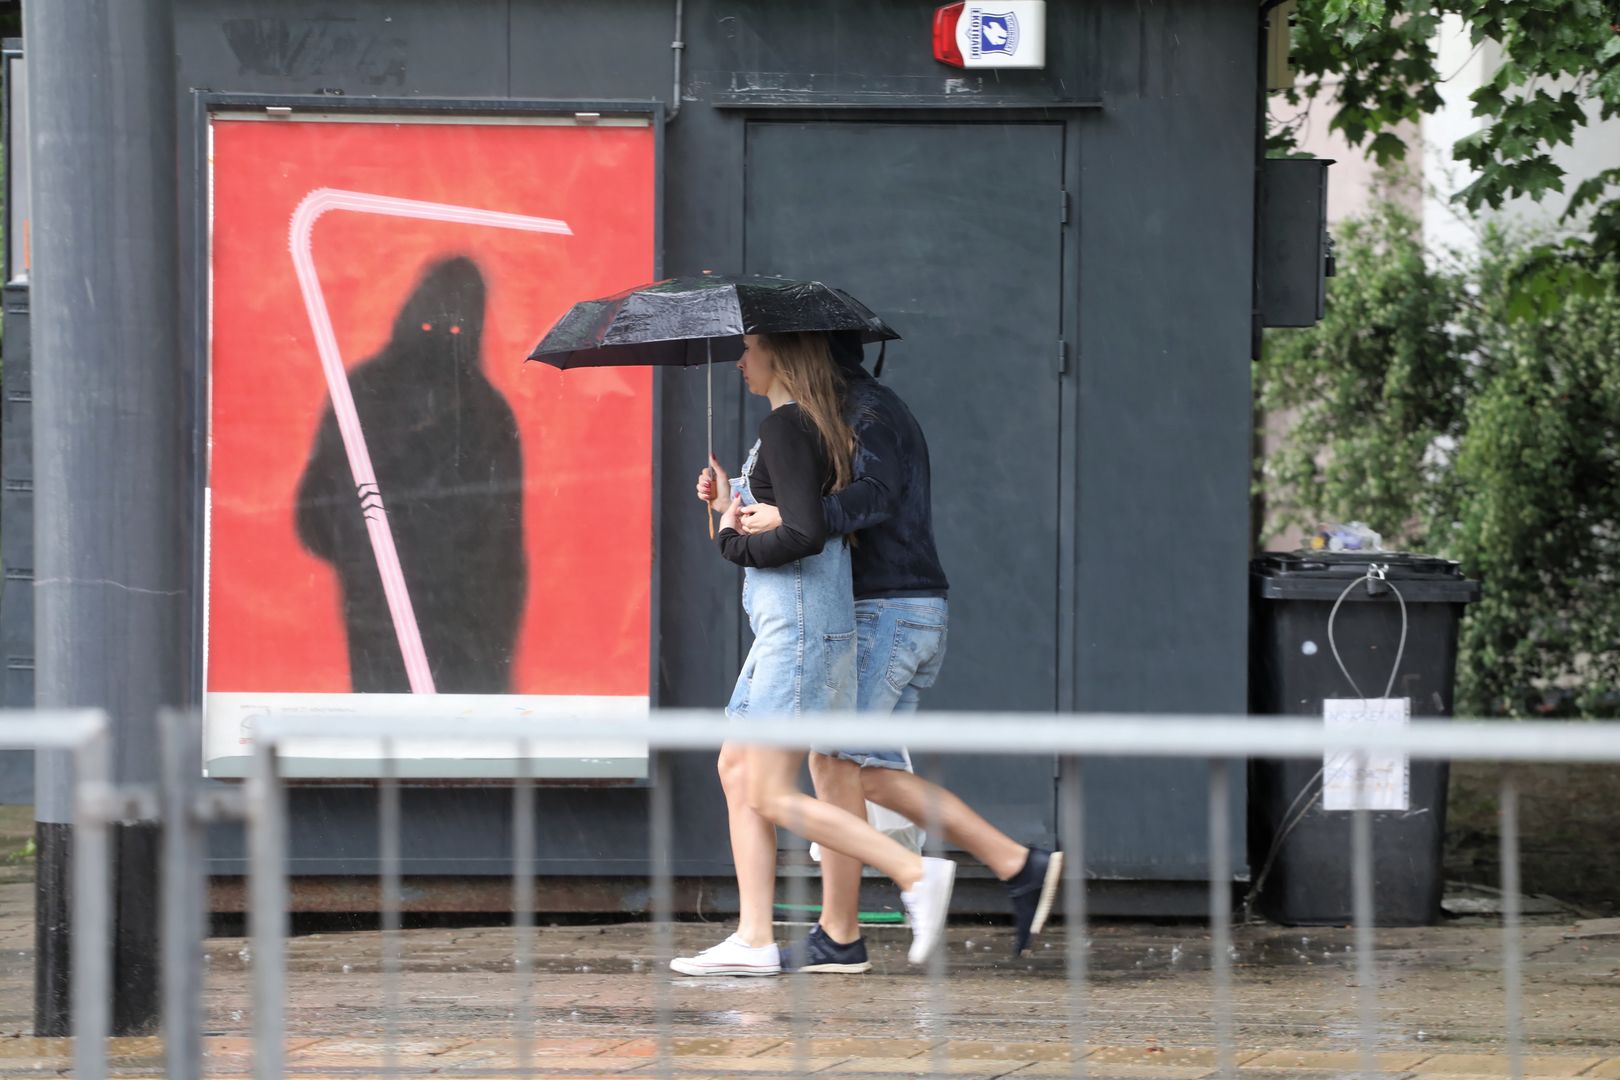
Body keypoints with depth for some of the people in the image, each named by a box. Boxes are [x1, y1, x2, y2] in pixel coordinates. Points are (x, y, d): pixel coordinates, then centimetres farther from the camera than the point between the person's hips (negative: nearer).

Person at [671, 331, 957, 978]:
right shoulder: (815, 426, 17)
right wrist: (729, 505, 9)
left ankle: (916, 875, -14)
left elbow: (804, 535, -24)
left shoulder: (784, 428, -13)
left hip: (800, 625, -10)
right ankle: (754, 940, 7)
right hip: (783, 626, 10)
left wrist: (735, 541, -10)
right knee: (737, 771, 10)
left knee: (771, 795, -11)